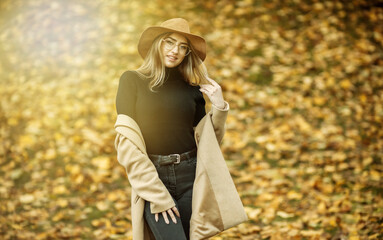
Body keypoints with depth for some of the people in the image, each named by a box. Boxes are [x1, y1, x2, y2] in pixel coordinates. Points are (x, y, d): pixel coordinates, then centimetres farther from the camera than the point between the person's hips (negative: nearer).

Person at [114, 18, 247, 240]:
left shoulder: (192, 88, 9)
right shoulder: (132, 80, -1)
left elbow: (208, 141, 14)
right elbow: (127, 143, -7)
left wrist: (219, 108, -3)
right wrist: (157, 194, -12)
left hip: (190, 178, 3)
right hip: (152, 178, -3)